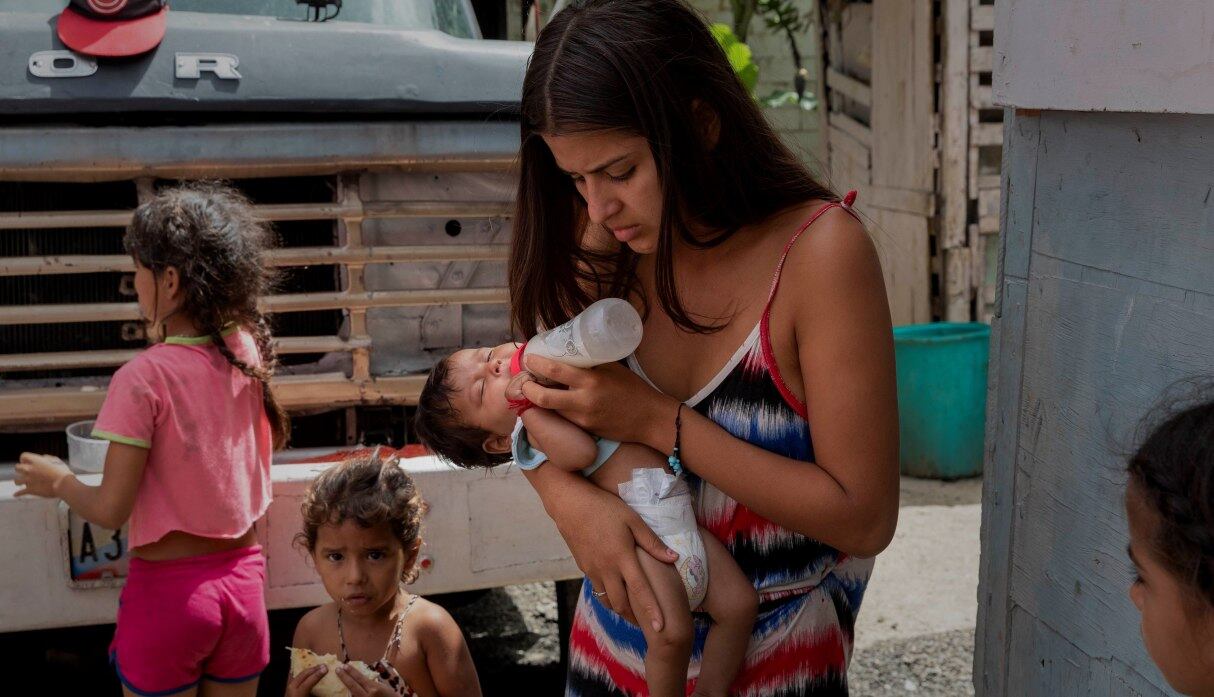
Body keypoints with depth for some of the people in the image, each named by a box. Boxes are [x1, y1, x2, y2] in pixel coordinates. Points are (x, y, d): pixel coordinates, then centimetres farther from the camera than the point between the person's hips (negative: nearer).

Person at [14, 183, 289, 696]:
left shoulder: (142, 378, -19)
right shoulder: (248, 352, -4)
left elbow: (110, 510, -15)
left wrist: (57, 482, 6)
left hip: (167, 588, -5)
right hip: (244, 580, 5)